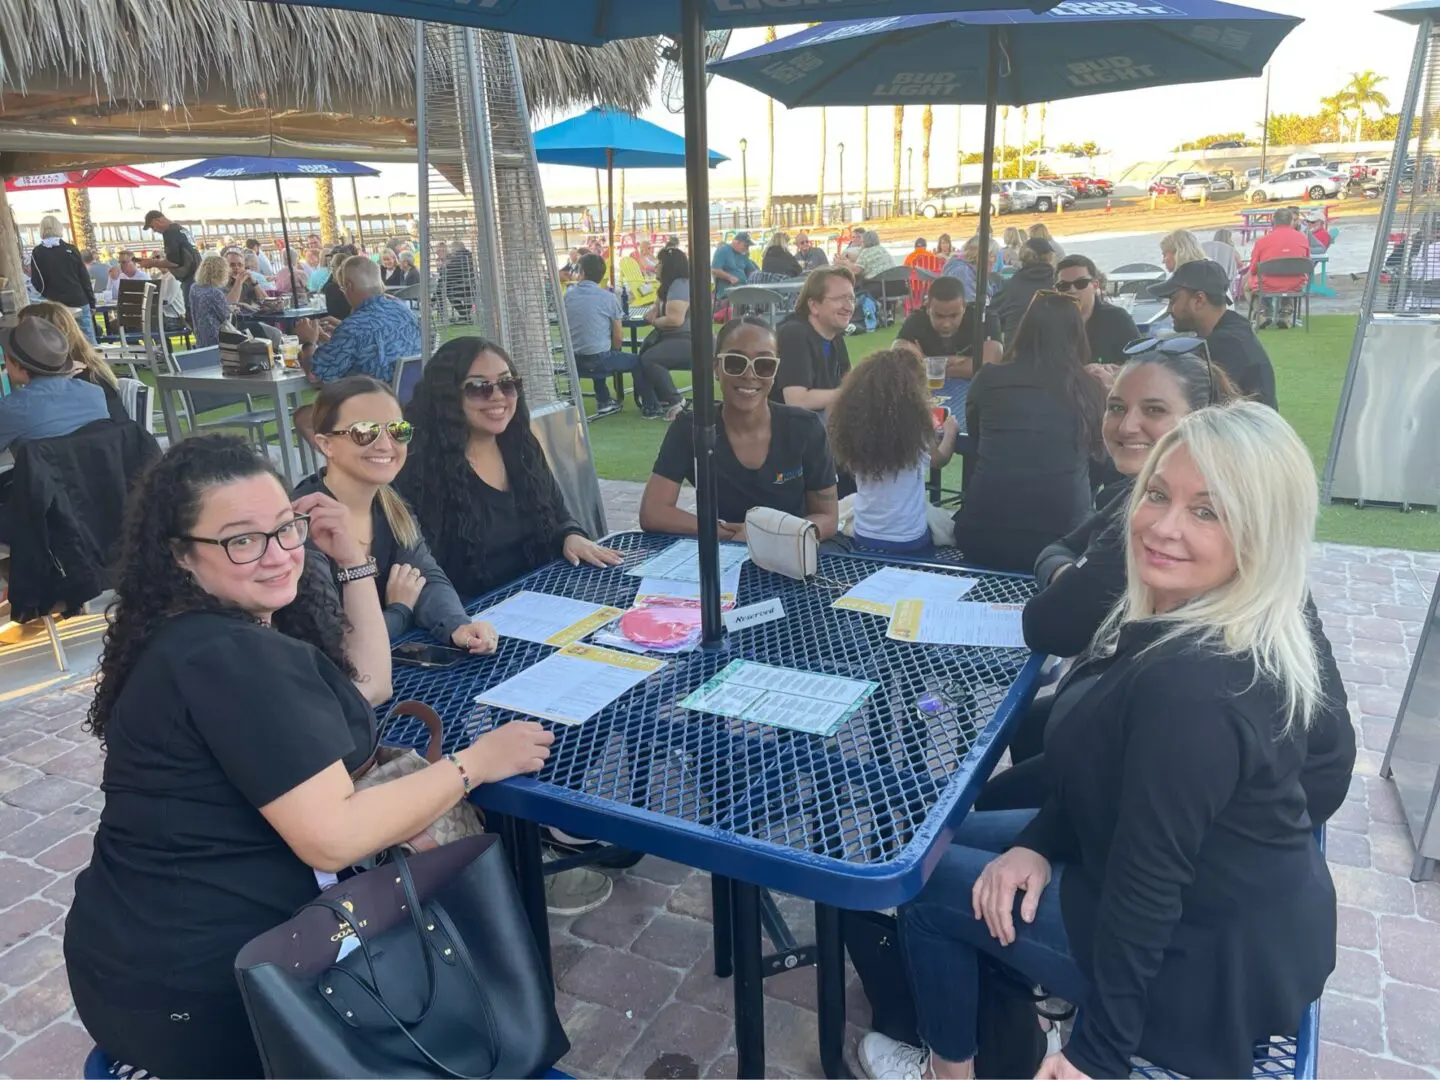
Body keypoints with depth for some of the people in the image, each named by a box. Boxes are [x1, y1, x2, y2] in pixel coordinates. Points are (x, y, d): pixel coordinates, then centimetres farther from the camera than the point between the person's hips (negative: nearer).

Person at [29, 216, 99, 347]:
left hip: (55, 307, 0)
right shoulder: (71, 249, 2)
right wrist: (92, 304, 8)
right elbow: (85, 279, 2)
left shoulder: (37, 253, 1)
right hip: (79, 303, 0)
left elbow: (37, 283, -3)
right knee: (89, 342, 4)